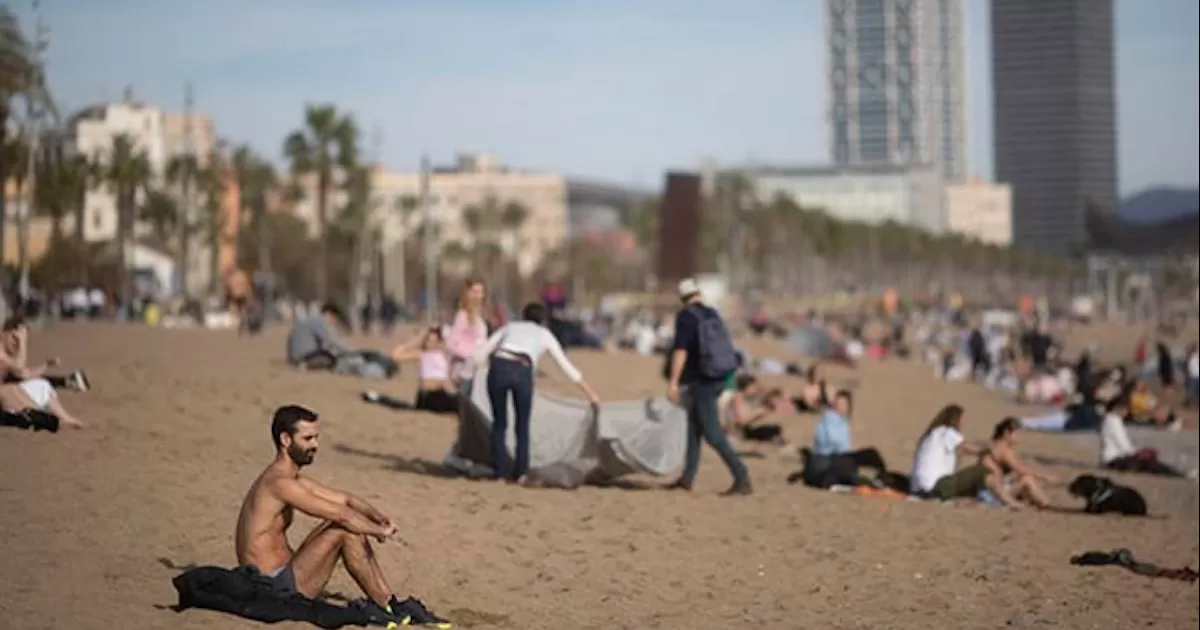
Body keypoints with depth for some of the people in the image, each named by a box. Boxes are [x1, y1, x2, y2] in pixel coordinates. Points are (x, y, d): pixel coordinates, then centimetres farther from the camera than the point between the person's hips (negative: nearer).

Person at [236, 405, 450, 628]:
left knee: (350, 524, 7)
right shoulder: (279, 483, -18)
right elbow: (341, 514, -21)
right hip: (277, 587, -10)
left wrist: (377, 517, -1)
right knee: (345, 530, -17)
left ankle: (389, 601, 4)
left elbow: (344, 499, 16)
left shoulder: (291, 478, 15)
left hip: (282, 578, 10)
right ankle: (385, 608, -6)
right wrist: (380, 531, -8)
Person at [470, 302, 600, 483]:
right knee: (522, 426, 18)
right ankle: (520, 472, 12)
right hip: (522, 372, -1)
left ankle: (500, 472, 11)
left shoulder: (509, 327, 32)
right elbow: (566, 366, 28)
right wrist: (589, 393, 34)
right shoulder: (544, 334, 28)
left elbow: (482, 352, 22)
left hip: (498, 368, 1)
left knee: (499, 423, 17)